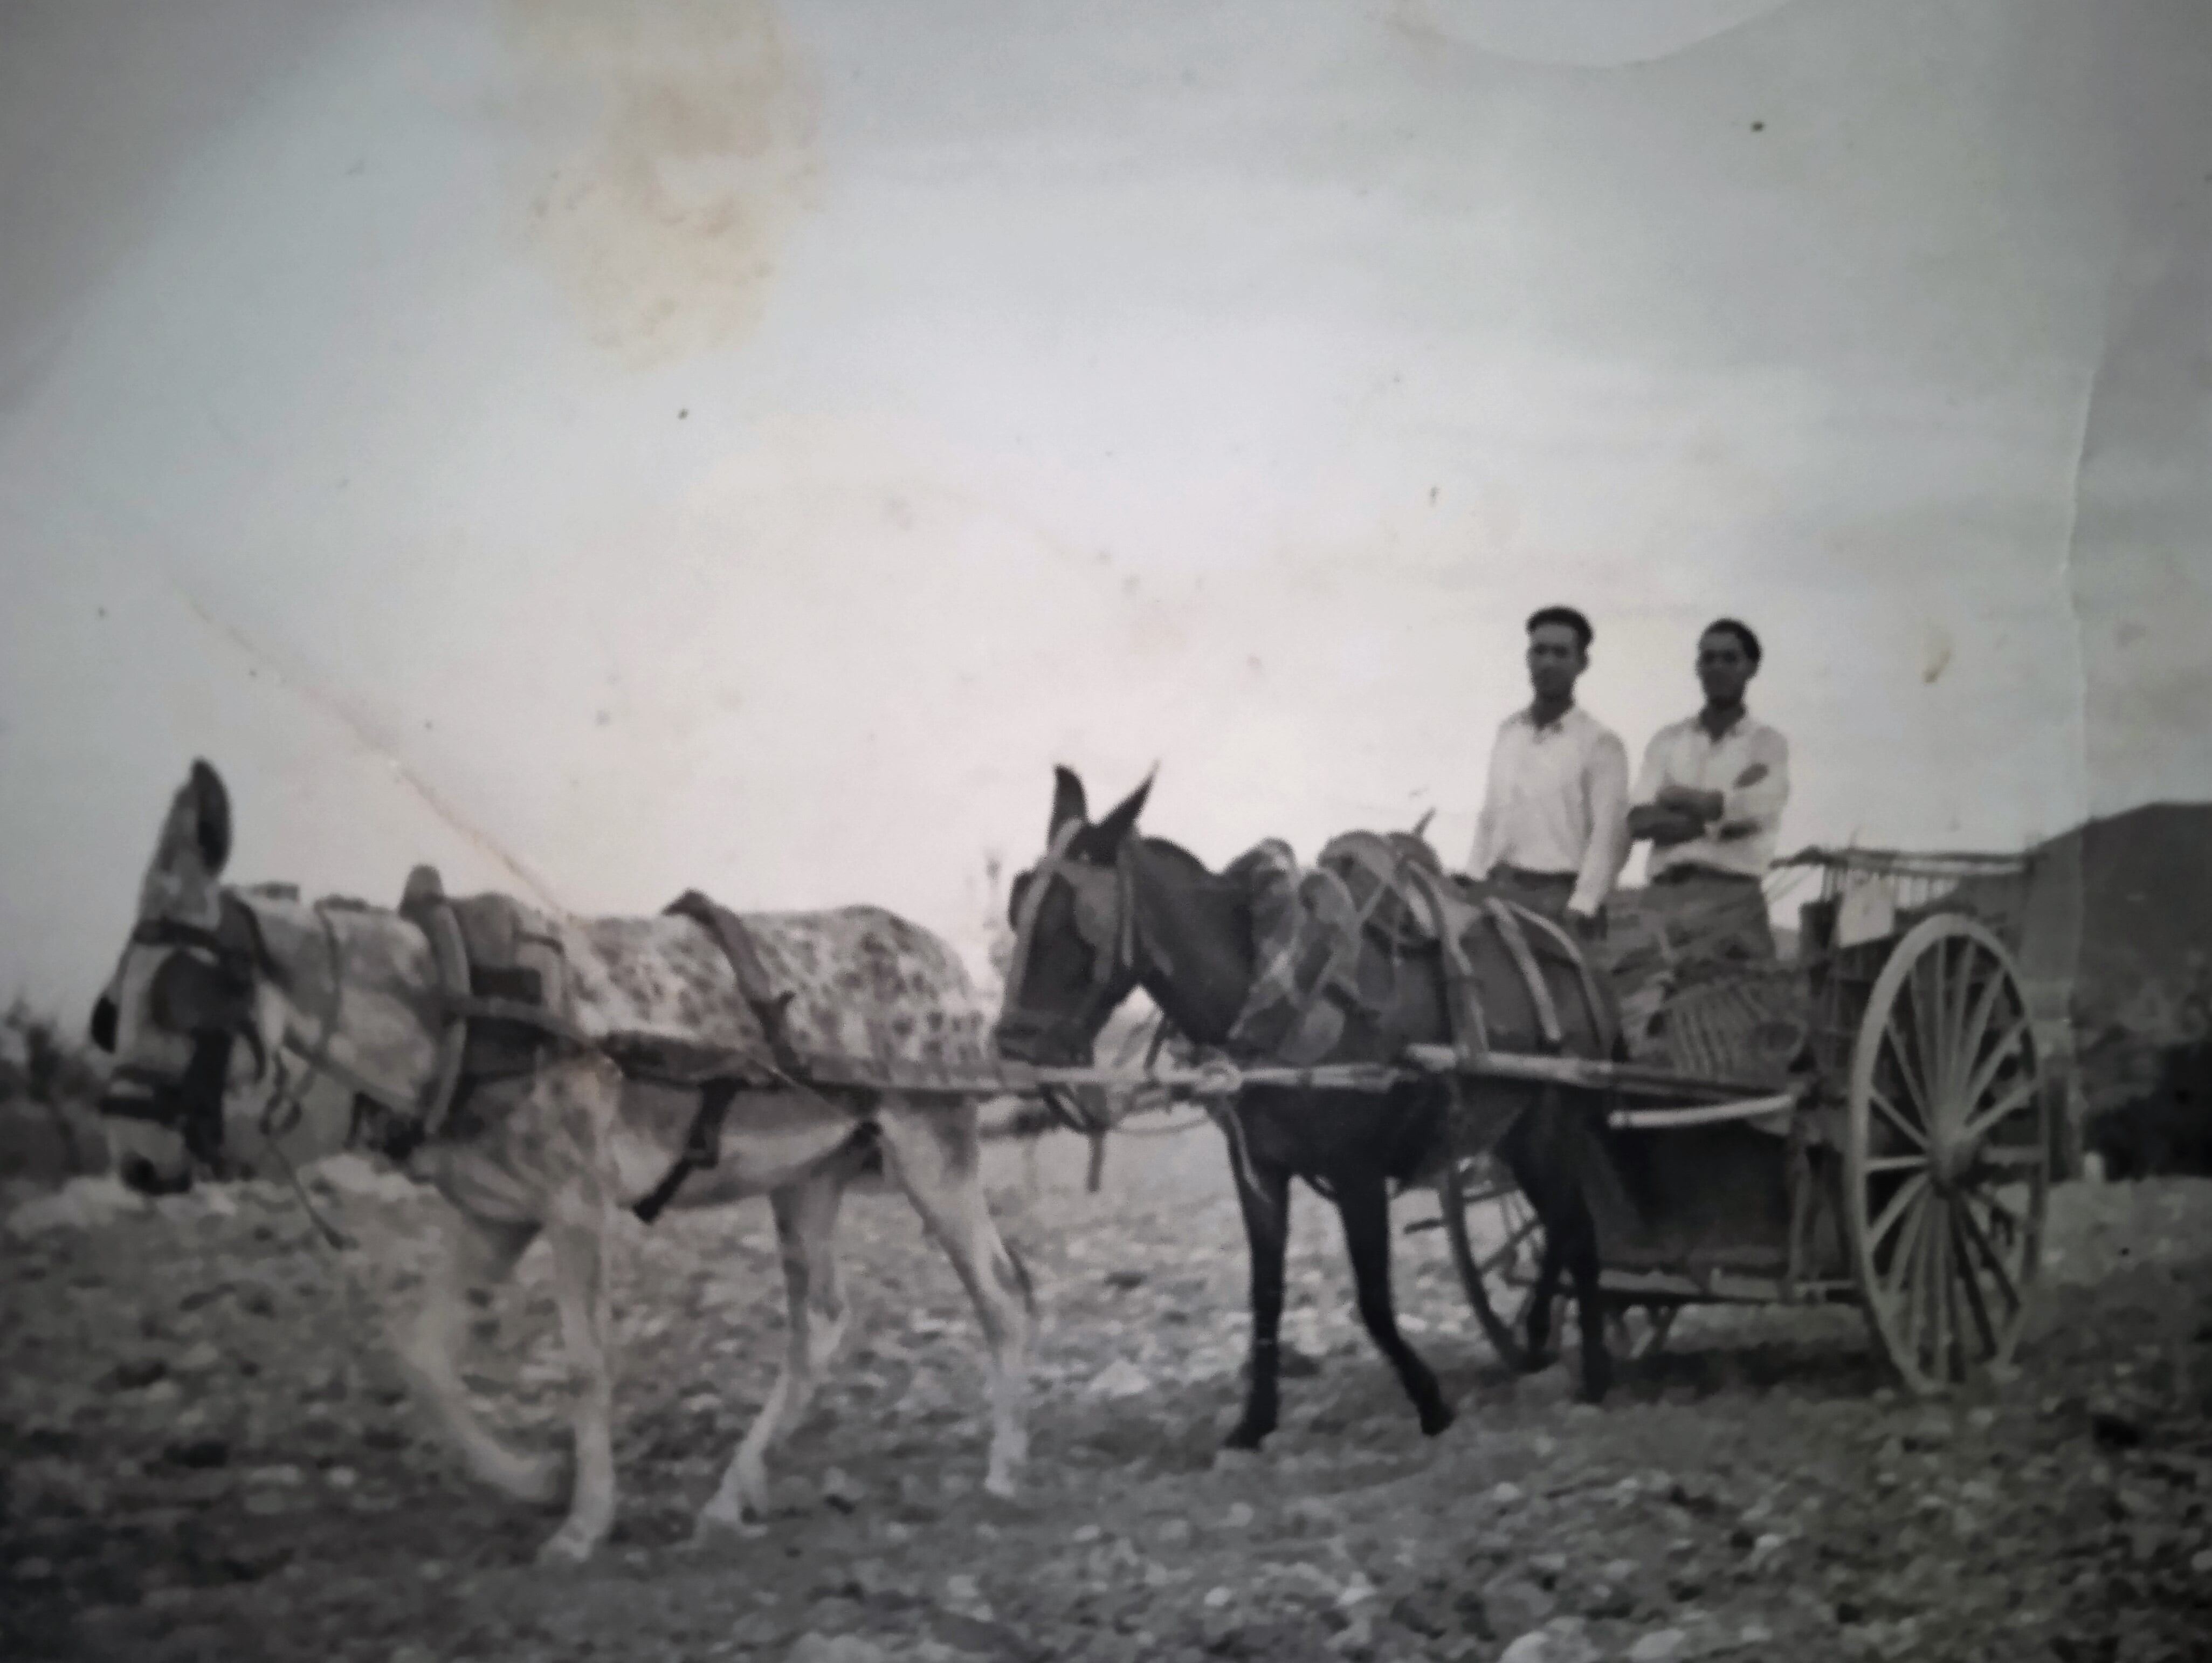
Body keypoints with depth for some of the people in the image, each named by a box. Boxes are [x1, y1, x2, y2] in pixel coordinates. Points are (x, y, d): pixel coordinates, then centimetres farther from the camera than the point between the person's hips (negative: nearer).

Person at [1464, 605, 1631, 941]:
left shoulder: (1599, 742, -3)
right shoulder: (1507, 732, 14)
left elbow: (1610, 836, -10)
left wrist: (1581, 907, -19)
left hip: (1559, 896, -5)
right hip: (1499, 891, 5)